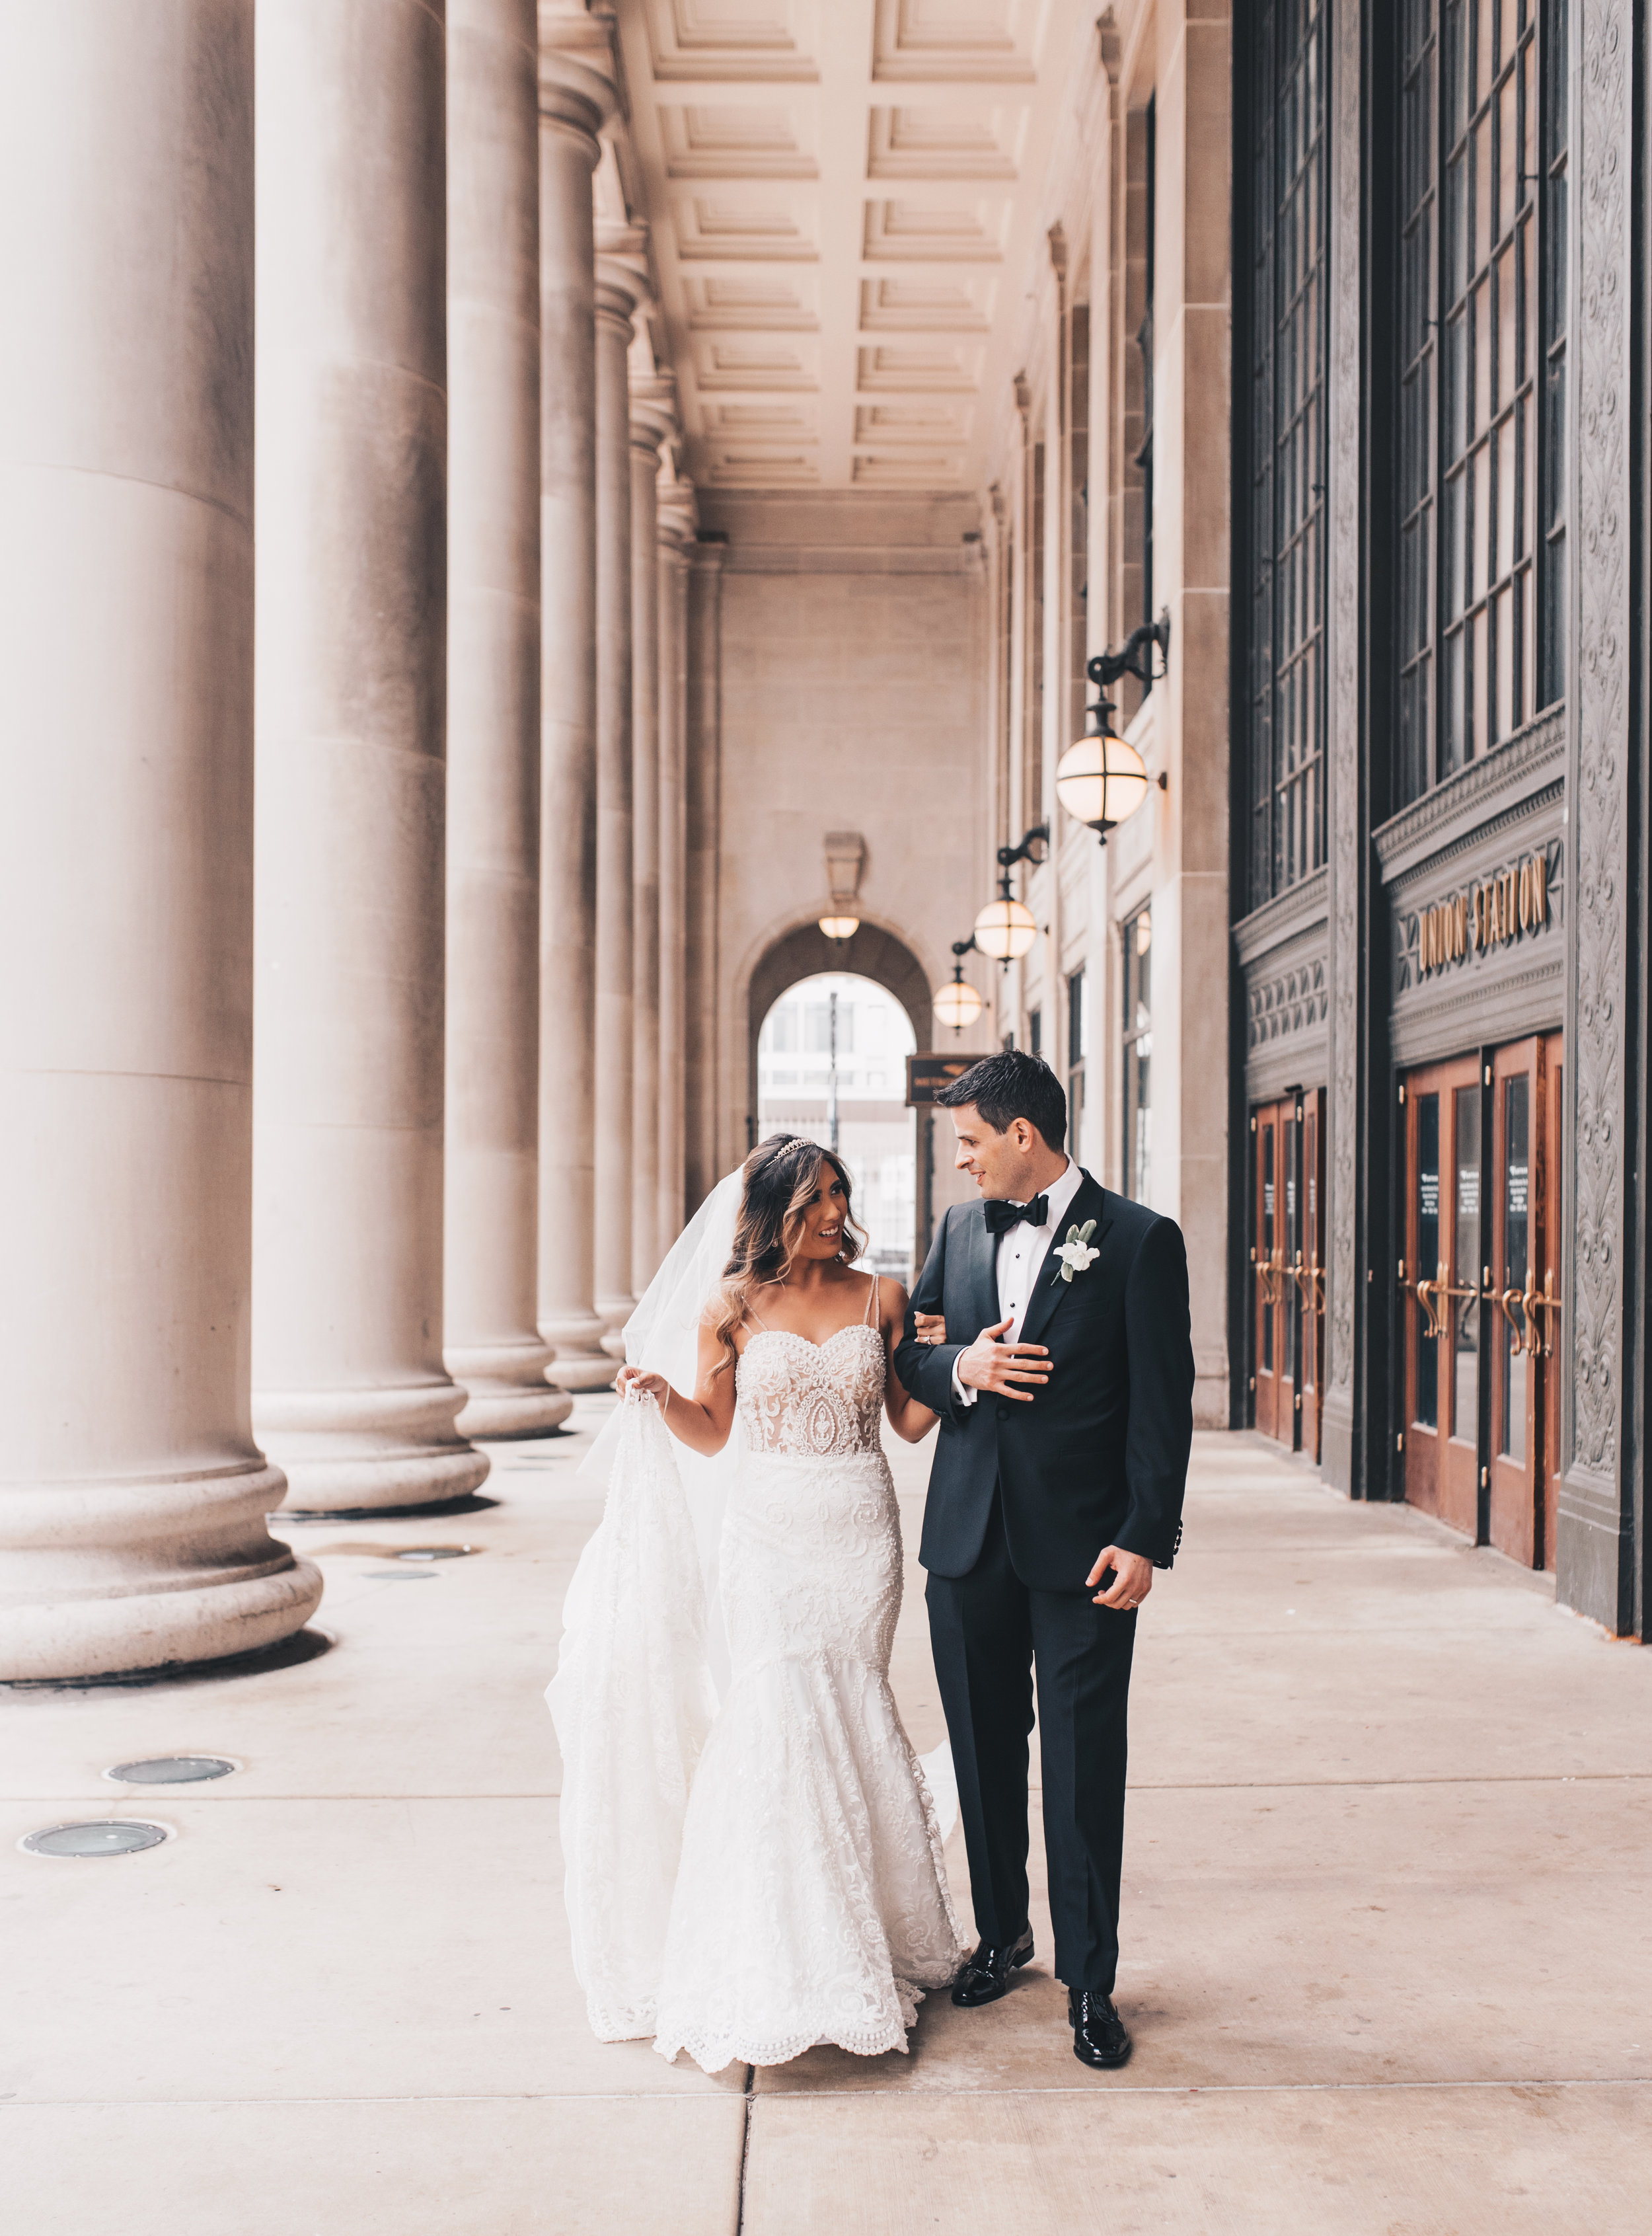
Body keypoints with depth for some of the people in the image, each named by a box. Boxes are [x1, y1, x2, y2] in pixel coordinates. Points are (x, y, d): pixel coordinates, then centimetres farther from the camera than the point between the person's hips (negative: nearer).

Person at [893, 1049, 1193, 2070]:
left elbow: (1163, 1403, -9)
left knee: (1085, 1766, 1)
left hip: (1083, 1546, -5)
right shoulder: (962, 1229, 9)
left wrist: (1146, 1539, -14)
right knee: (985, 1751, 15)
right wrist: (959, 1366, -7)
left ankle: (1090, 1980, 14)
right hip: (969, 1537, 5)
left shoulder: (1141, 1240, -7)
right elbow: (910, 1352, 16)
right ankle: (1001, 1931, 33)